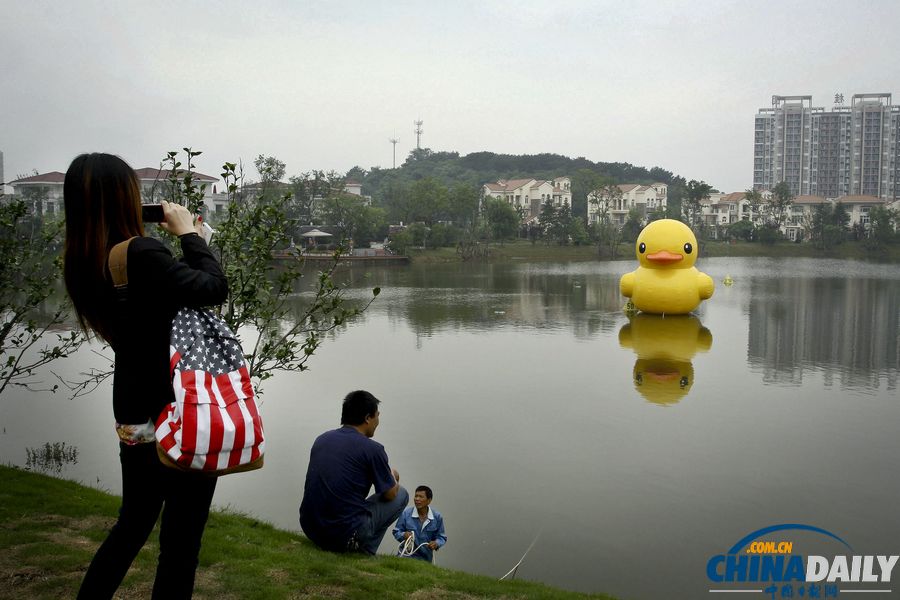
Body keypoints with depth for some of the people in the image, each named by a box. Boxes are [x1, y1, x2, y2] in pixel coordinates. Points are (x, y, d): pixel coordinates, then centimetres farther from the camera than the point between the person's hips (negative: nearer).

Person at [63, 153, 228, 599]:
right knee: (180, 540, 8)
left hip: (132, 420, 8)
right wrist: (188, 232, -8)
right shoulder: (142, 255, -22)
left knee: (132, 523, 27)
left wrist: (182, 237, 5)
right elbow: (214, 289, -19)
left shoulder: (82, 264, 3)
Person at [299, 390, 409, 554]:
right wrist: (393, 476, 25)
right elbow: (390, 494, 1)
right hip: (345, 535, -7)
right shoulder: (372, 449, -10)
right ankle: (363, 552, 9)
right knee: (401, 495, 13)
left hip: (310, 529, 7)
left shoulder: (322, 439, 9)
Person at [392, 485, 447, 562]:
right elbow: (396, 532, 3)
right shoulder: (406, 514, -6)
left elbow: (442, 537, 6)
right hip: (407, 555, -1)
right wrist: (403, 535, -19)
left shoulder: (437, 517, -2)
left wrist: (436, 543, -16)